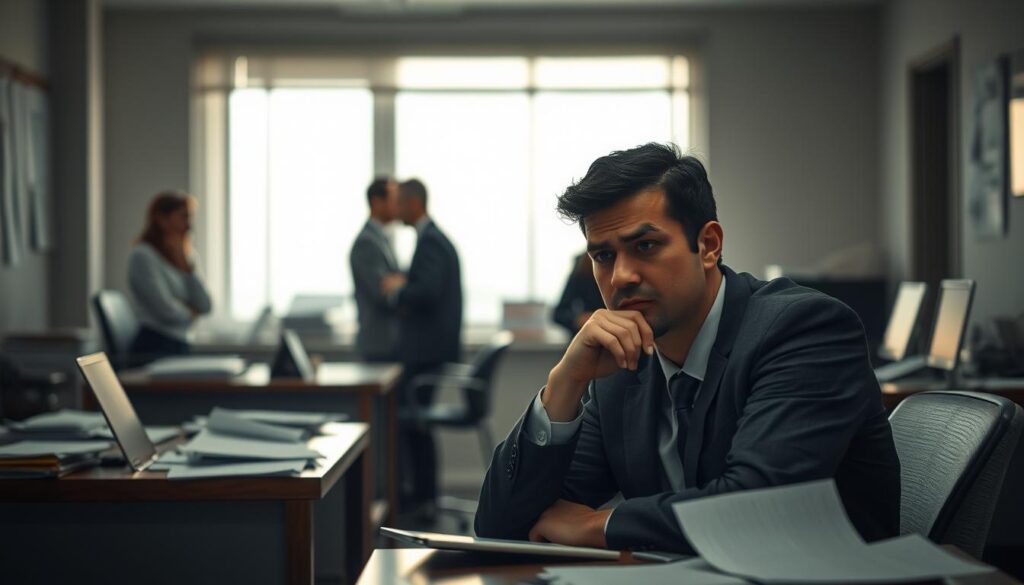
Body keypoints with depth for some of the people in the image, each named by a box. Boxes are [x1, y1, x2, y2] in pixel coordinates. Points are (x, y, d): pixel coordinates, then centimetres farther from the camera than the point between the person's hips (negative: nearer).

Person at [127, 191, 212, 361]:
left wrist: (186, 265, -1)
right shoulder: (142, 256, -6)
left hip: (180, 346, 8)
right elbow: (166, 311, -14)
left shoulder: (183, 256, 18)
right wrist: (190, 314, 7)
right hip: (154, 348, -8)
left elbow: (204, 307, 7)